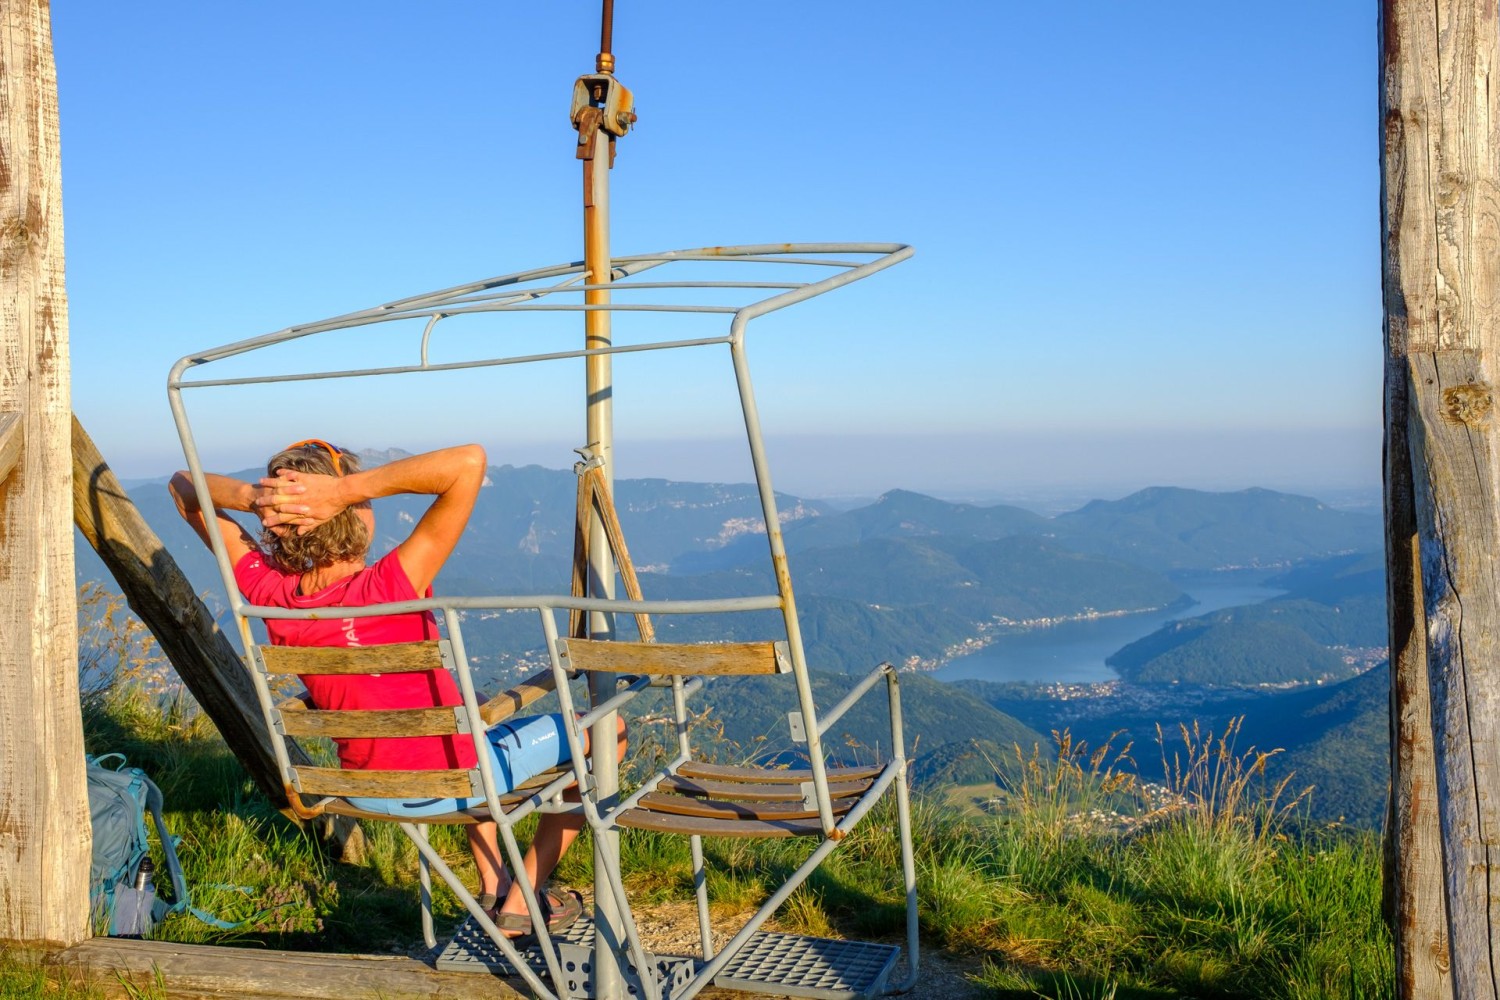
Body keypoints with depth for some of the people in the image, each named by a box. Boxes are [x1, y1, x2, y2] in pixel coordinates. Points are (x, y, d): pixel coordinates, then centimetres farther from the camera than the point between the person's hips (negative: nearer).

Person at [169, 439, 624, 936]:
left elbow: (184, 487, -5)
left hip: (366, 791, 6)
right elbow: (469, 462, -40)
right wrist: (352, 487, -41)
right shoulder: (389, 588, -34)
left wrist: (250, 496, -25)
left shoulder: (269, 593, -18)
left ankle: (492, 887, 38)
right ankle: (522, 903, 18)